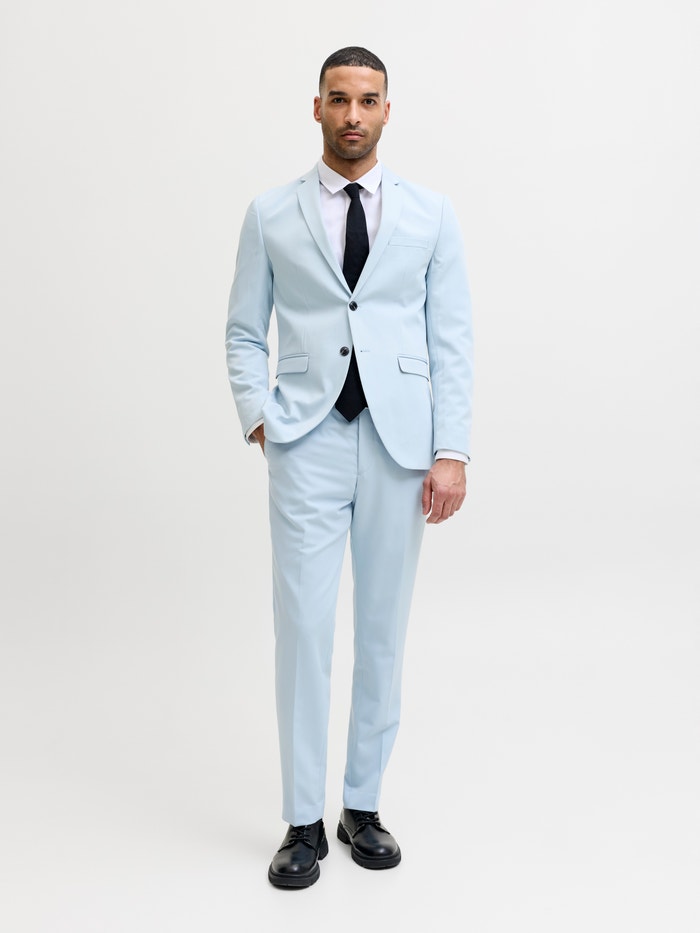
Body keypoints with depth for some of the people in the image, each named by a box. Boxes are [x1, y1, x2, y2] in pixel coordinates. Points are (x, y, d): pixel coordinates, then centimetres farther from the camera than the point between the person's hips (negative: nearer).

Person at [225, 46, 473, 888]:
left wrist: (451, 451, -4)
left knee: (383, 630, 7)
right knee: (303, 629, -1)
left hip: (399, 443, 1)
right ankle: (303, 822, 12)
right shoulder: (271, 216, 6)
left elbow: (451, 339, 3)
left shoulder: (431, 214, 6)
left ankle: (363, 806, 22)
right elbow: (244, 333, 9)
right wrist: (260, 421, -6)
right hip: (309, 443, 0)